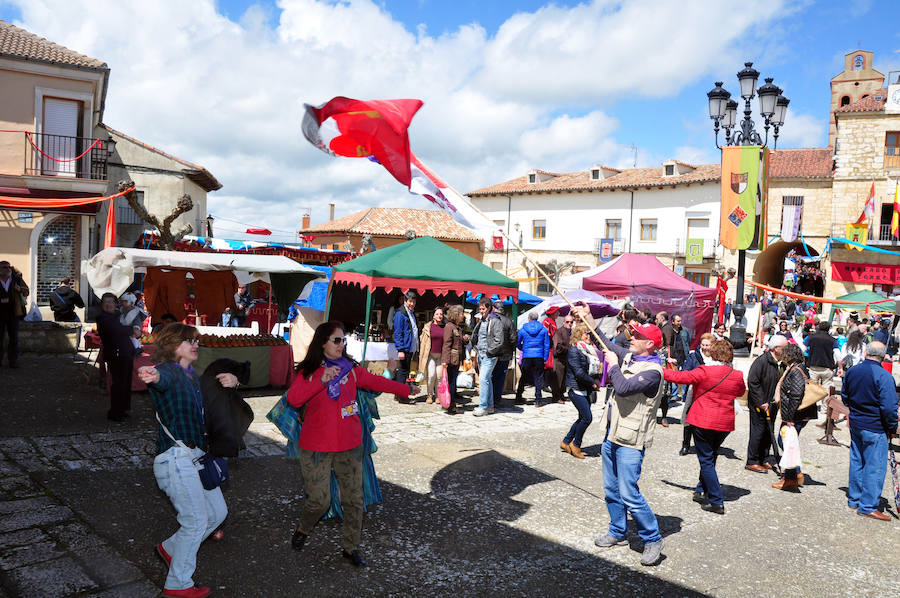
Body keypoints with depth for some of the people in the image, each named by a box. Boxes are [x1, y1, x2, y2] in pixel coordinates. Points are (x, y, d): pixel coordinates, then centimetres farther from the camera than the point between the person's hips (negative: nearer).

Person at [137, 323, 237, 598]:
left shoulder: (191, 373, 14)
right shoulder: (168, 371, -13)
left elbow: (218, 381, 27)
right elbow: (163, 378, -38)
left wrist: (230, 379, 2)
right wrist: (153, 376, -64)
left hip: (195, 456, 9)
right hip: (176, 458, -9)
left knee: (217, 513, 16)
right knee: (196, 521, -4)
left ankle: (171, 548, 34)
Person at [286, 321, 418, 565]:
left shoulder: (351, 369, 5)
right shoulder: (308, 372, -5)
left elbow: (376, 381, 17)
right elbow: (293, 398, -20)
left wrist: (406, 389, 25)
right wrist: (322, 380, -30)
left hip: (350, 445, 4)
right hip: (316, 446, -3)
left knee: (354, 498, 7)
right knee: (319, 499, -1)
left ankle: (351, 546, 24)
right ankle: (303, 529, 31)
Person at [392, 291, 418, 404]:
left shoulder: (412, 313, 17)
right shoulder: (400, 314, -11)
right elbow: (397, 333, -15)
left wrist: (416, 348, 16)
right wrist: (400, 350, -21)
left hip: (411, 348, 9)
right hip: (405, 348, -9)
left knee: (403, 371, 13)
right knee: (403, 371, -5)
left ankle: (398, 395, 20)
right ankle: (401, 396, 1)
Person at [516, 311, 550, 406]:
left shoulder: (523, 330, 0)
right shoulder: (543, 329, 2)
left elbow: (517, 343, 8)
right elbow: (547, 345, 2)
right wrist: (545, 358, 6)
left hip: (526, 356, 0)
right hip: (539, 356, 0)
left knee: (523, 378, 12)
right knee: (538, 378, 4)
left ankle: (518, 397, 18)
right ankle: (538, 399, 2)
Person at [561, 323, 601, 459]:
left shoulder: (590, 349, 12)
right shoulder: (574, 350, -13)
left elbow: (597, 366, 16)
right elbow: (578, 372, -19)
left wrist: (597, 379, -2)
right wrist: (593, 382, -13)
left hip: (586, 390, 9)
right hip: (576, 388, -8)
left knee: (583, 418, 11)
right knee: (587, 418, -11)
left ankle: (566, 442, 24)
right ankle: (576, 444, 7)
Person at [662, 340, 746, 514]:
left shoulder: (705, 371, -15)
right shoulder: (737, 376, -1)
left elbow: (681, 377, -8)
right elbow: (741, 391, 19)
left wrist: (661, 371, 5)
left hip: (703, 421, -5)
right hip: (725, 423, 5)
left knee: (706, 460, 2)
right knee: (710, 456, 22)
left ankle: (716, 502, 0)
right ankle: (702, 491, 29)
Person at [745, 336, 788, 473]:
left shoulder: (780, 363, 8)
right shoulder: (761, 361, -17)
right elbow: (752, 382, -19)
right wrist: (761, 402, -19)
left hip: (771, 405, 8)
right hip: (758, 405, -8)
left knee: (768, 432, 13)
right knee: (758, 431, -3)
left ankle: (765, 459, 25)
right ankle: (752, 462, 6)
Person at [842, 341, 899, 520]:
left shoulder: (852, 372, 2)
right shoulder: (883, 376, -19)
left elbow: (845, 397, 13)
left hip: (855, 424, 7)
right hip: (875, 428, -7)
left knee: (856, 462, 16)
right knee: (875, 466, 2)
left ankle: (854, 499, 26)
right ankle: (868, 506, 6)